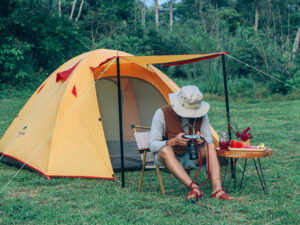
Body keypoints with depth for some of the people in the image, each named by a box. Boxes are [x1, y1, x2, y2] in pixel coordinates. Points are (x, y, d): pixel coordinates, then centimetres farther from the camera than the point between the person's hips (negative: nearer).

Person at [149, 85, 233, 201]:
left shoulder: (201, 115, -11)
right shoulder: (162, 114, -20)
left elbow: (209, 139, -8)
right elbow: (153, 146, -21)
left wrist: (203, 140, -34)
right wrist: (173, 141, -39)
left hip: (190, 157, 3)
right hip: (168, 157, -3)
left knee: (211, 146, -24)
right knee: (166, 150, -37)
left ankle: (216, 189, -36)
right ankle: (194, 188, -46)